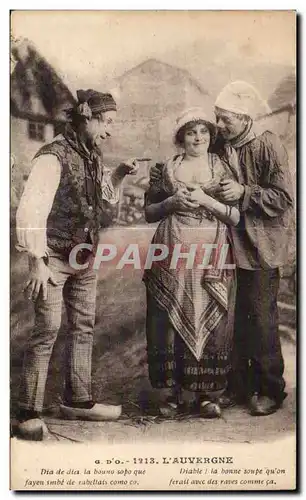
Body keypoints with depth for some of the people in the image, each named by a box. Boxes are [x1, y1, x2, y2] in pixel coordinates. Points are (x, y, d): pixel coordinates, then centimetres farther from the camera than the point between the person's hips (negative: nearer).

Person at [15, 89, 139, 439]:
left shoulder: (92, 157, 8)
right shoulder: (54, 156, -16)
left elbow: (104, 199, 21)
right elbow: (31, 208, -23)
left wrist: (118, 174, 3)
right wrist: (37, 261, -27)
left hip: (84, 258, 8)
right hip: (53, 257, -8)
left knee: (83, 328, 11)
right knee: (47, 331, -6)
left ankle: (77, 399, 24)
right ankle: (29, 413, 5)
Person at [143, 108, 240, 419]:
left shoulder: (223, 169, 7)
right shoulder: (166, 169, 10)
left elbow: (237, 217, 1)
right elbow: (149, 212, 13)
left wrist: (206, 200, -11)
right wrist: (171, 202, -5)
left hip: (211, 255, -1)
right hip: (172, 253, 1)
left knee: (209, 321, 0)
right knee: (170, 320, 1)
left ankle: (208, 393, 12)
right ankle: (174, 392, 13)